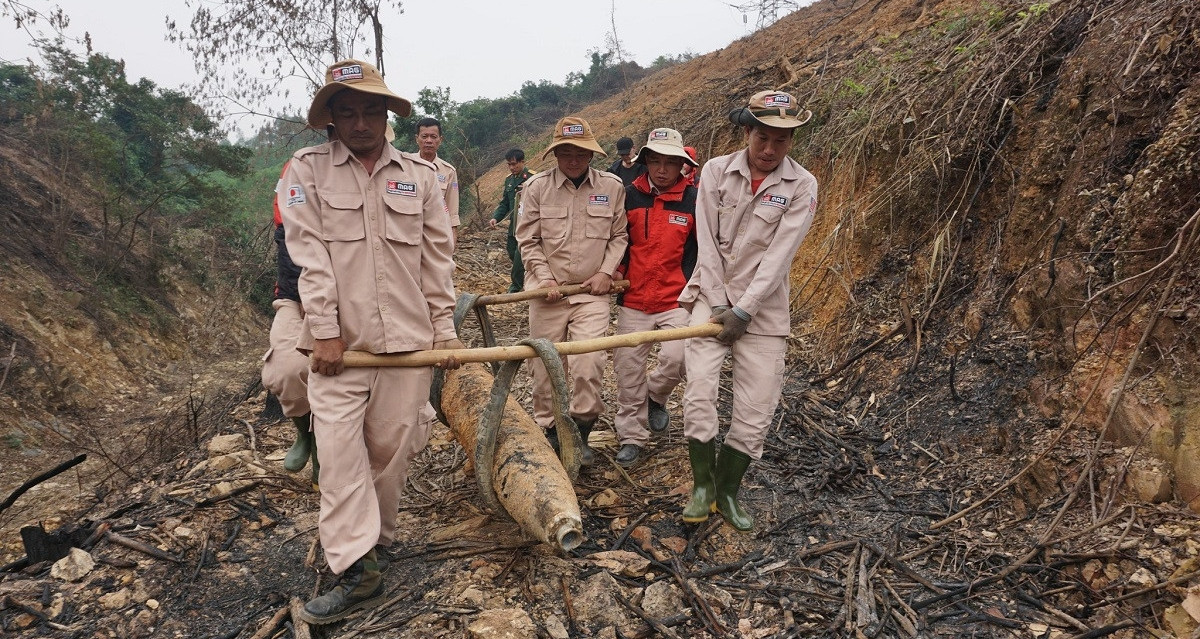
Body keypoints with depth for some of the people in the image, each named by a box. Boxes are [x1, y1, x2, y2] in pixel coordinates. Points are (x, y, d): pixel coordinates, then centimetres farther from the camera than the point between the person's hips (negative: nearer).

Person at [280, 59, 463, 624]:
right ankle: (358, 571, 4)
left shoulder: (419, 175, 7)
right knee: (339, 449, -3)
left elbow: (437, 258, 8)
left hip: (407, 338, 1)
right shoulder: (307, 170, 2)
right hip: (339, 341, -1)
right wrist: (325, 332, -10)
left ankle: (371, 536, 31)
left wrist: (444, 330, 6)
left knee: (390, 445, 9)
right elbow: (309, 255, -5)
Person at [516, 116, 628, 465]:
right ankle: (548, 430, 27)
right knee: (546, 366, 7)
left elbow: (619, 236, 8)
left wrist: (606, 271, -4)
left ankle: (580, 433, 10)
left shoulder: (612, 186, 2)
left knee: (588, 365, -12)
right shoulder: (537, 187, -1)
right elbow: (528, 240, 1)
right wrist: (544, 278, -9)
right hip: (547, 291, 0)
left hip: (592, 291, 0)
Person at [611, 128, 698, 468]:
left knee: (677, 358, -18)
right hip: (633, 301, 2)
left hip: (676, 300, -2)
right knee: (628, 369, 5)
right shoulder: (629, 196, 2)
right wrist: (616, 271, 1)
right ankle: (632, 437, 22)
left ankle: (655, 395, 18)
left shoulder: (693, 200, -3)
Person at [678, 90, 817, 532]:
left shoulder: (801, 186, -4)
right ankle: (702, 485, 9)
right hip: (711, 297, 0)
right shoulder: (716, 171, -1)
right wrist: (718, 304, -9)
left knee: (756, 410, 0)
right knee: (699, 391, -12)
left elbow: (779, 255, -12)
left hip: (763, 308, 0)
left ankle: (727, 491, 21)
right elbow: (706, 244, -3)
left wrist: (743, 310, -17)